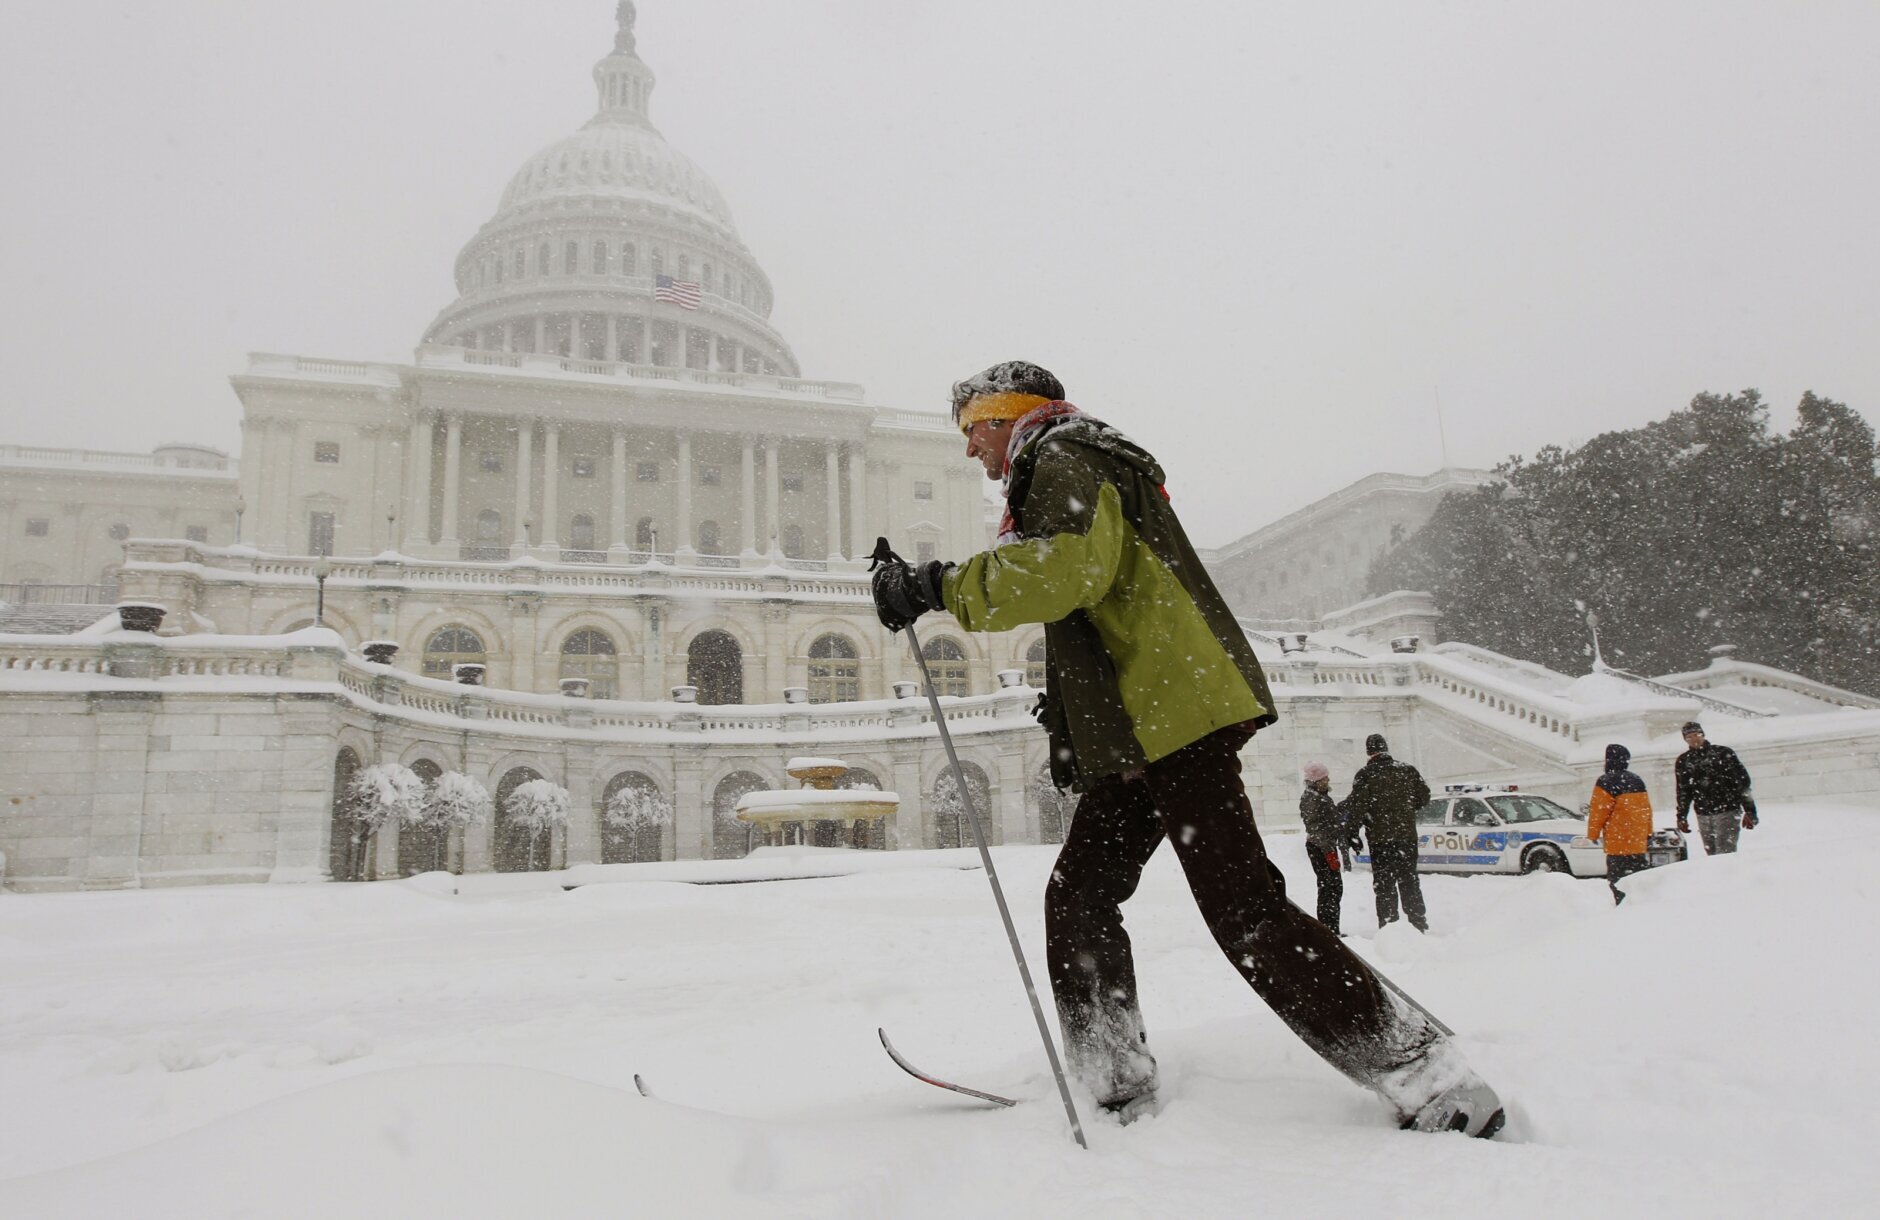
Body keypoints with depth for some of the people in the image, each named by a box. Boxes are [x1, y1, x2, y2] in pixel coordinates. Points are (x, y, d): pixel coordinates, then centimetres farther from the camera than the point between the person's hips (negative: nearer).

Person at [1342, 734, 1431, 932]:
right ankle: (1419, 925, 17)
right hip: (1407, 835, 4)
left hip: (1379, 839, -4)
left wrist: (1352, 830, -3)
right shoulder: (1408, 771, 3)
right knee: (1409, 881, 15)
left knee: (1384, 884, 3)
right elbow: (1424, 797, 10)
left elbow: (1357, 807, -13)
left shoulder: (1365, 775, -8)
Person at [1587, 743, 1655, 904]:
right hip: (1639, 843, 8)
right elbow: (1647, 810, 19)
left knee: (1617, 882, -7)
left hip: (1618, 844, -8)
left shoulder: (1606, 782, -12)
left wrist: (1592, 834, -3)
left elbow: (1599, 811, -12)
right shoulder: (1638, 782, 14)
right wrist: (1648, 834, 25)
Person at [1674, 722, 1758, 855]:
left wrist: (1749, 811, -5)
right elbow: (1683, 792, 18)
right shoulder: (1683, 761, 11)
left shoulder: (1723, 753, 0)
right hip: (1703, 815, 4)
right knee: (1711, 854, 4)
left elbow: (1743, 781, -1)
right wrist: (1681, 816, 16)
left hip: (1727, 812, -4)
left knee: (1725, 854, -11)